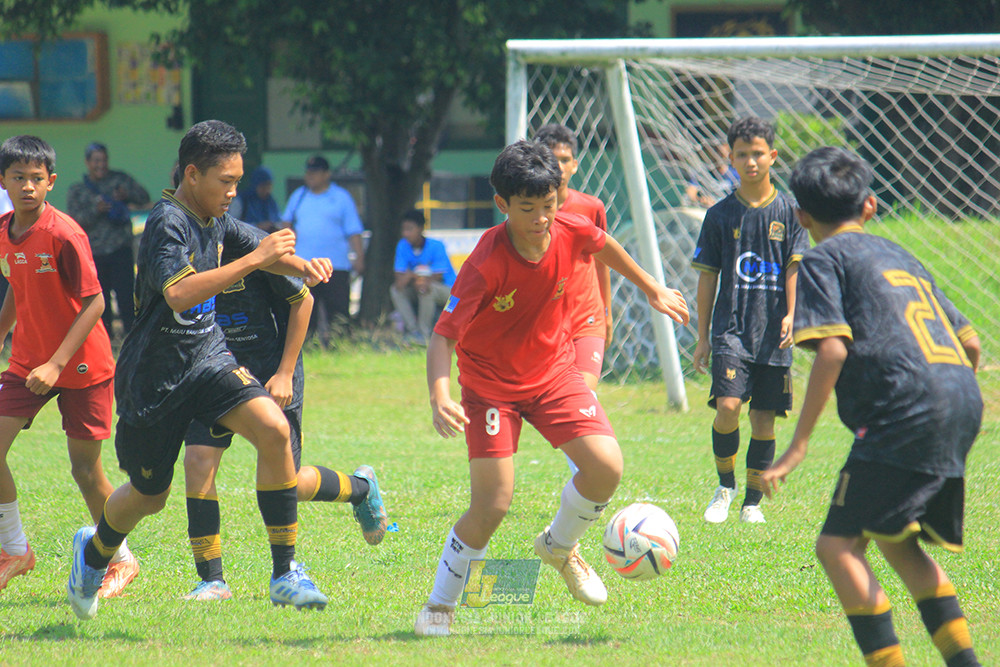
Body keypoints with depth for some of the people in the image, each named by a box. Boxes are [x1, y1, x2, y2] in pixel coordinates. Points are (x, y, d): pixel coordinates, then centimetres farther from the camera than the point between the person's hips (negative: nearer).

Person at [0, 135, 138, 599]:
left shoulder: (64, 235, -20)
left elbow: (93, 303, -18)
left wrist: (56, 363, -23)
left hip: (82, 366, -6)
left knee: (85, 469, 2)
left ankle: (121, 559, 23)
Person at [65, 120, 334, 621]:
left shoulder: (216, 220, 5)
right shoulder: (167, 223, -20)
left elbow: (265, 251, 21)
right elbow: (179, 293, -36)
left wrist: (304, 265, -2)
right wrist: (253, 259, -37)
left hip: (207, 359, 6)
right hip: (155, 375, -6)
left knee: (273, 430, -21)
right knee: (149, 495, 11)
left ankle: (284, 573, -17)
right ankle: (94, 553, 46)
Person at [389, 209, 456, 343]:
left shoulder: (436, 246, -19)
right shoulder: (403, 246, -4)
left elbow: (438, 277, -22)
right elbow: (400, 275, -6)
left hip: (447, 290, -6)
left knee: (428, 288, -37)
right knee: (395, 289, -18)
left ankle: (423, 333, -25)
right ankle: (413, 330, -19)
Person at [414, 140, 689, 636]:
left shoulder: (570, 231, -16)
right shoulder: (486, 264, -29)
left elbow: (604, 246, 10)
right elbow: (444, 335, -27)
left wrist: (652, 290, 23)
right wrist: (440, 397, -43)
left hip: (552, 369, 4)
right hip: (490, 383, -4)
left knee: (606, 467, -13)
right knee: (493, 504, -13)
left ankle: (559, 546, 18)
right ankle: (440, 605, 8)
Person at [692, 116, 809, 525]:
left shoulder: (788, 211, 4)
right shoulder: (721, 215, 5)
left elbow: (795, 267, 3)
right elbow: (707, 277, 8)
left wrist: (791, 314, -12)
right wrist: (703, 336, 7)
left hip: (773, 333, 1)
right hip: (731, 328, -1)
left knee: (764, 419, 2)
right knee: (727, 407, -17)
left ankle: (753, 500, 15)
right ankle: (725, 485, 5)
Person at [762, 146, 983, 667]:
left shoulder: (824, 258, 5)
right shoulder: (899, 255, 27)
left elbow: (832, 349, -10)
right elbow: (970, 342, 24)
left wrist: (799, 445, -10)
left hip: (905, 410, -8)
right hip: (963, 404, 8)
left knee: (838, 546, -7)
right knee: (895, 539, 23)